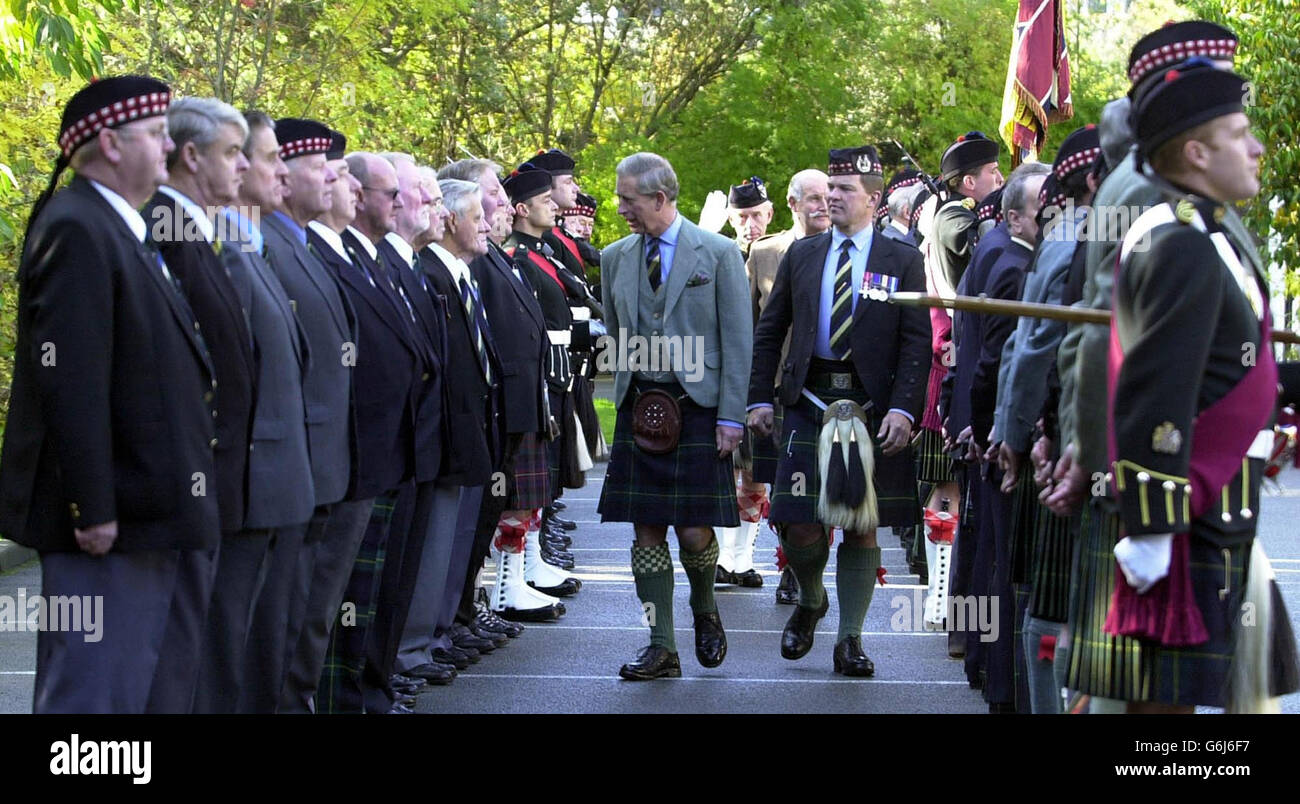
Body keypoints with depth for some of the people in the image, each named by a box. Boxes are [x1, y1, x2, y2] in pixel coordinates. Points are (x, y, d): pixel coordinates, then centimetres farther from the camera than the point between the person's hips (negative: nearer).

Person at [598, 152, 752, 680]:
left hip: (698, 406, -4)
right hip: (640, 411, 4)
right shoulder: (615, 258, 10)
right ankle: (662, 648, 8)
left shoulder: (718, 253, -2)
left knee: (694, 531, -5)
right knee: (646, 532, 1)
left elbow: (739, 341, -4)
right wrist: (629, 393, 9)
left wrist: (731, 417, -9)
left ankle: (704, 610, 25)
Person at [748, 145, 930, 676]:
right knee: (800, 526, -5)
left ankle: (850, 639, 13)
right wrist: (760, 398, 6)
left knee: (862, 526, 3)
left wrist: (903, 409, -13)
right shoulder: (801, 255, 11)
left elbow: (917, 342, -1)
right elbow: (769, 330, 14)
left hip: (871, 408, -1)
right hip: (807, 401, 1)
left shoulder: (903, 260, 4)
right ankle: (810, 602, 25)